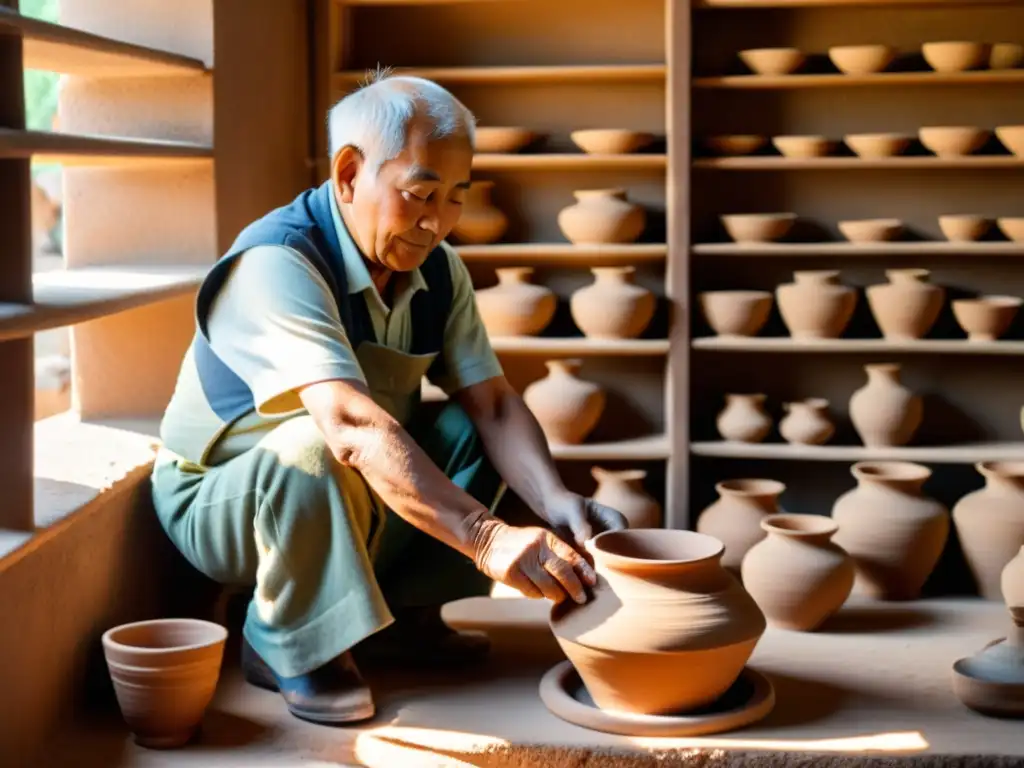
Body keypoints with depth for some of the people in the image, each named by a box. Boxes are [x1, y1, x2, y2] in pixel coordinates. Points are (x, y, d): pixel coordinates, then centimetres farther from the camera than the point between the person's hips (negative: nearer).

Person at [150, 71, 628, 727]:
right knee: (319, 446, -36)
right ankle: (290, 645, -15)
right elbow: (352, 425, -41)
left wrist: (556, 501, -30)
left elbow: (492, 403, -10)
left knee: (471, 431, -13)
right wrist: (485, 537, -48)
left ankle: (399, 612, 0)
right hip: (220, 501, -6)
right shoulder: (275, 263, -29)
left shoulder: (436, 268, -5)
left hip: (346, 503, 7)